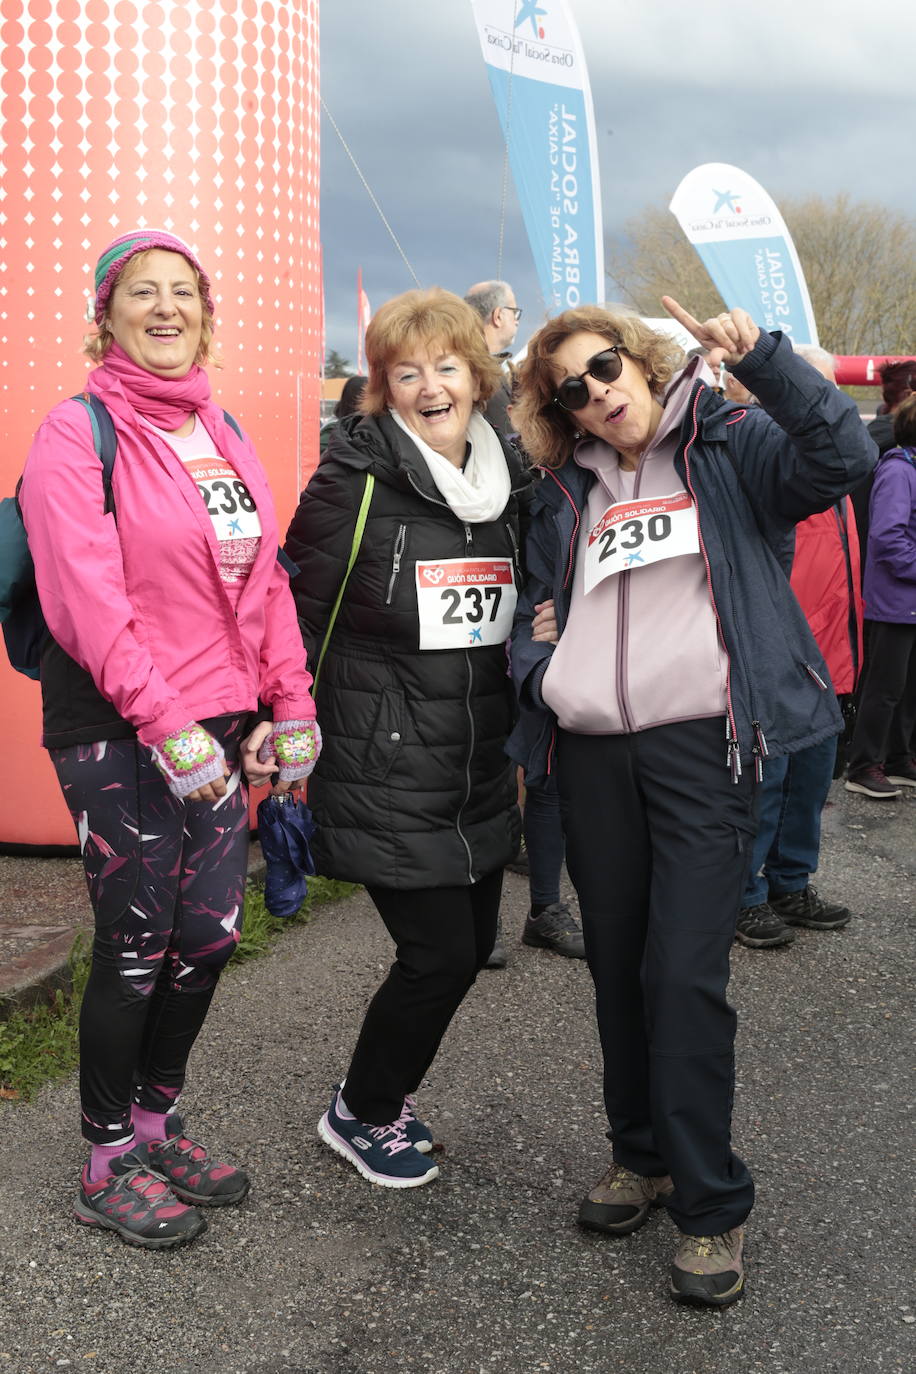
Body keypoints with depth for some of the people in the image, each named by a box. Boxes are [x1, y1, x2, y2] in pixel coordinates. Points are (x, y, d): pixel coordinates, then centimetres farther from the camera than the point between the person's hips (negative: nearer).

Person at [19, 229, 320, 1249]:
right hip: (117, 734, -6)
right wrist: (166, 725, -21)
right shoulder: (78, 434, -7)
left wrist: (290, 705, 5)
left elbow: (265, 577, 13)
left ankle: (155, 1125, 31)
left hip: (218, 726, 7)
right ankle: (109, 1166, 20)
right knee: (137, 942, 1)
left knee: (209, 935, 10)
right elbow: (87, 598, -16)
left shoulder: (222, 433, 14)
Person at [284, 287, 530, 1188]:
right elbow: (301, 617, -7)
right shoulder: (354, 484, -11)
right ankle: (359, 1114, 22)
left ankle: (388, 1086, 38)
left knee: (470, 943, 12)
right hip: (384, 775, -6)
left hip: (480, 770, 7)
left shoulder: (509, 483, 8)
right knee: (440, 954, -5)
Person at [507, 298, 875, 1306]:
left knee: (684, 973, -9)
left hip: (701, 742, -5)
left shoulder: (730, 447, 3)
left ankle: (711, 1204, 5)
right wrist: (538, 665, 2)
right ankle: (641, 1154, 29)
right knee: (616, 965, 12)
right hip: (591, 753, 5)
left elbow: (843, 456, -14)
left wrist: (758, 356, -22)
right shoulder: (564, 494, 15)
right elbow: (538, 603, 23)